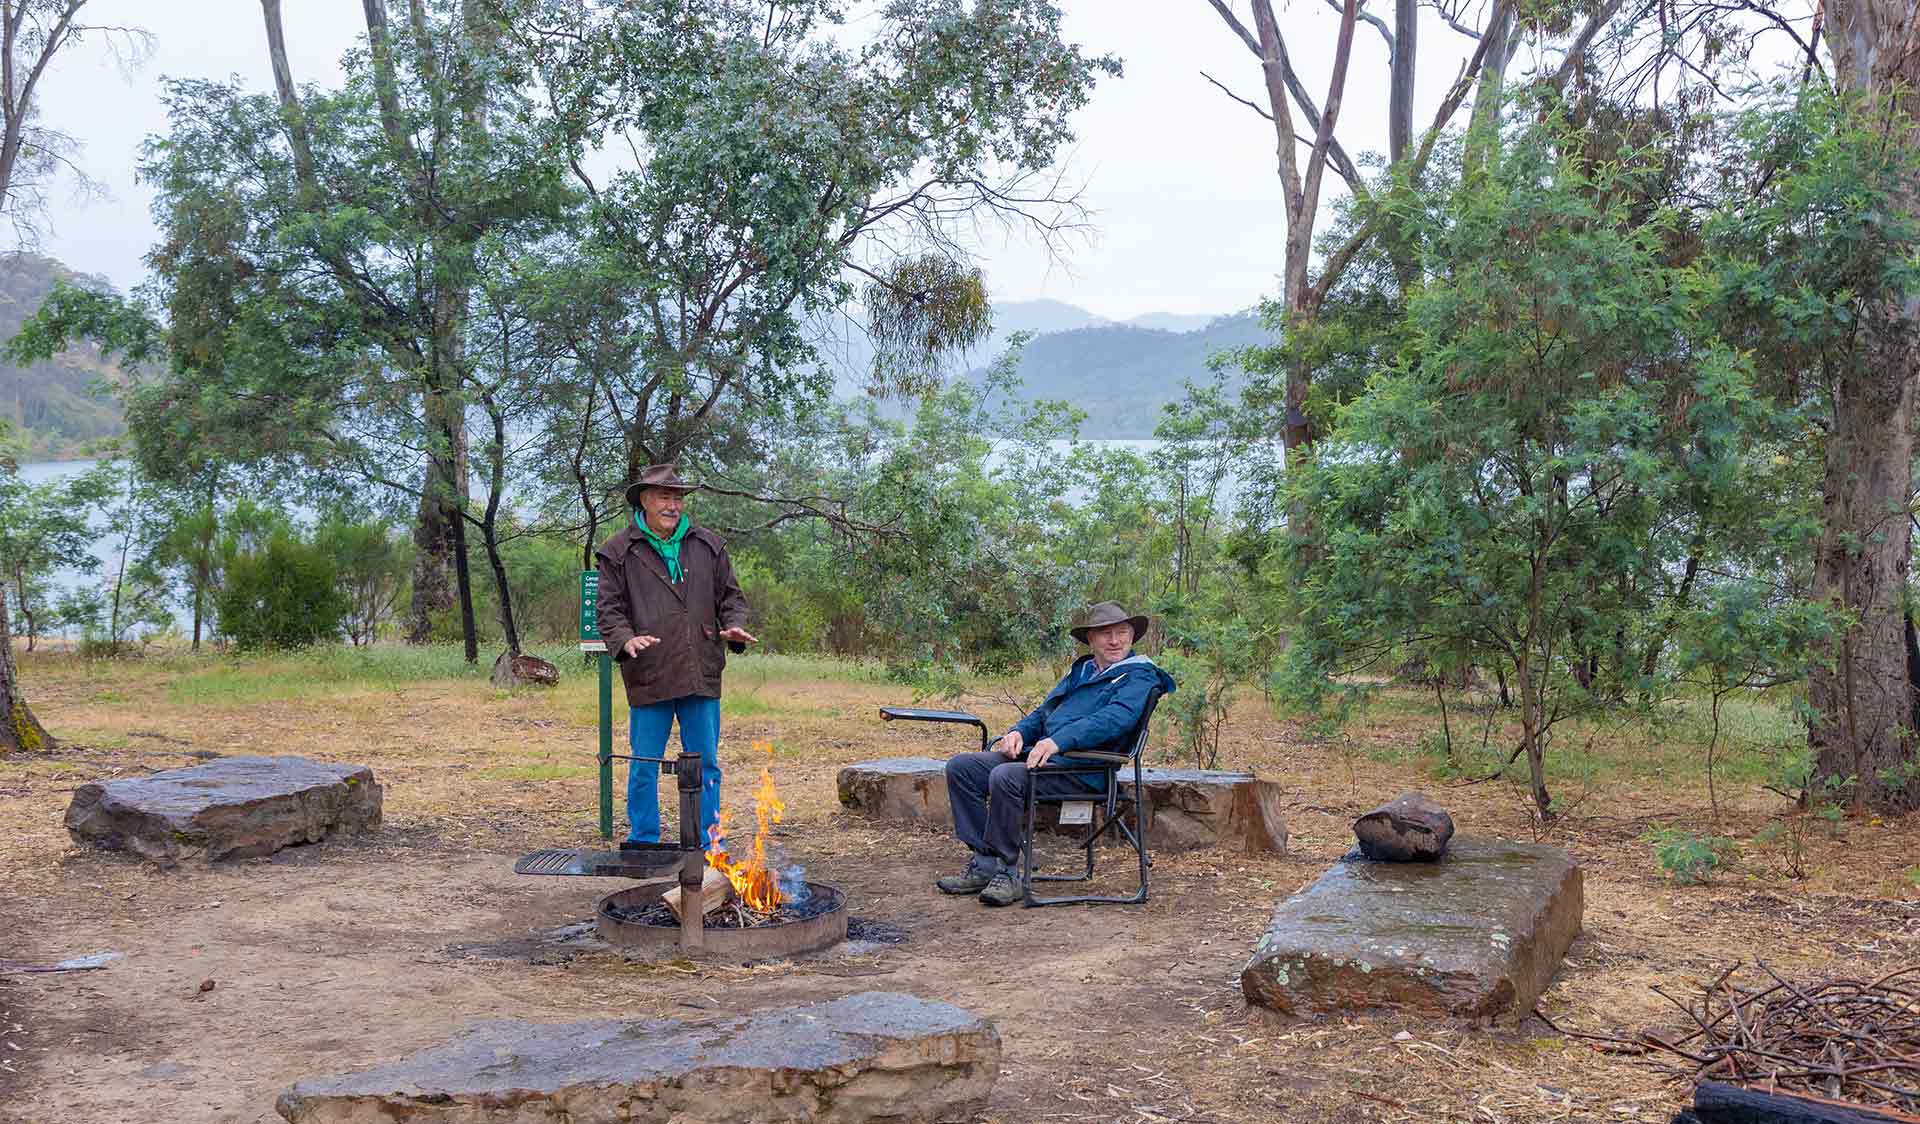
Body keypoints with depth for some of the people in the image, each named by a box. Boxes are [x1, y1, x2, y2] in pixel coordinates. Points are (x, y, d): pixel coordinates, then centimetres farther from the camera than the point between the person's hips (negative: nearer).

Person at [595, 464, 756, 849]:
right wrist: (626, 640, -19)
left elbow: (730, 596, 15)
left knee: (705, 765, 9)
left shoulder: (709, 547, 11)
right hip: (648, 678, -3)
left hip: (702, 675, 3)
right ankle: (643, 843, 16)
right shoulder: (619, 553, 2)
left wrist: (733, 627, -5)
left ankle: (708, 843, 19)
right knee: (644, 768, 4)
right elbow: (609, 610, 0)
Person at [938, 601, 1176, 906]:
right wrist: (1019, 732, 4)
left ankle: (1007, 872, -19)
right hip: (1038, 753, 8)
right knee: (961, 767, -6)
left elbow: (1114, 719, -18)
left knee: (1005, 777, -32)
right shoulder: (1079, 670, 26)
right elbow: (1044, 712, 28)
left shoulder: (1139, 676, 0)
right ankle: (984, 863, -8)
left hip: (1082, 768, -8)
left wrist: (1057, 741, -29)